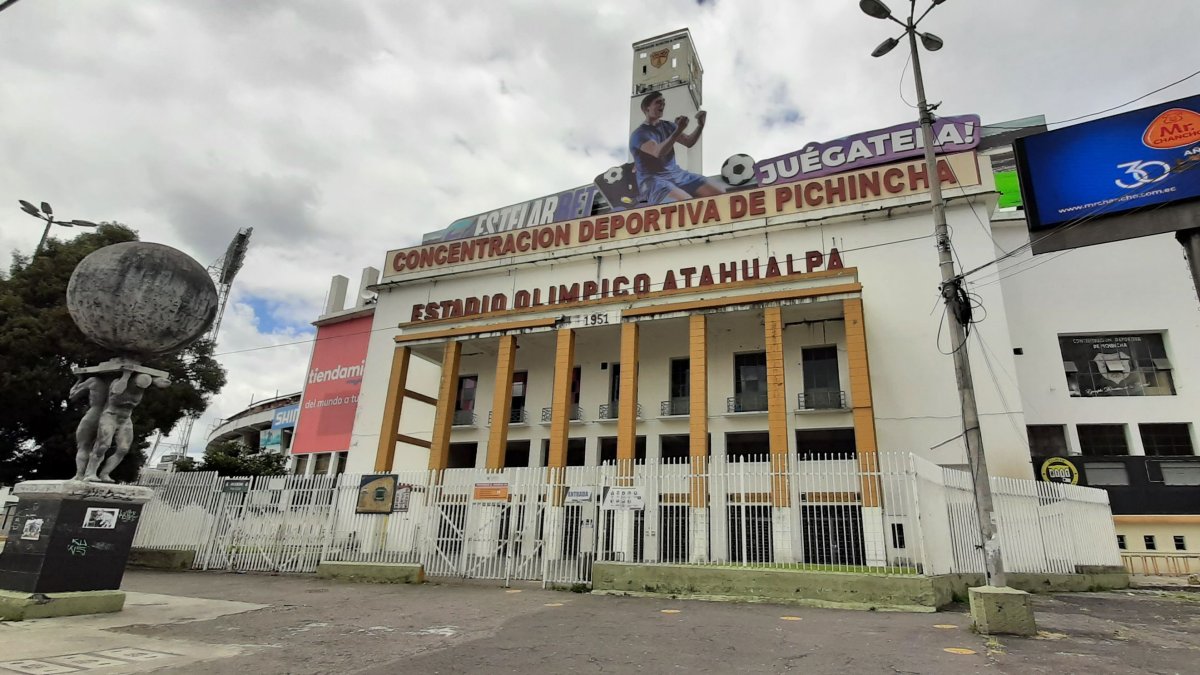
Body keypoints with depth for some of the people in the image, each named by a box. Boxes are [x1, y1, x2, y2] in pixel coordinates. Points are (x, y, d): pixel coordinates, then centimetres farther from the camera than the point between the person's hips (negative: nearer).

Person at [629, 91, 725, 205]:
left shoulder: (668, 126, 15)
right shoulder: (639, 134, -7)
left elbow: (688, 142, 14)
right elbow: (658, 152, -25)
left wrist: (700, 126, -5)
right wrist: (678, 130, -35)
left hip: (676, 174, 7)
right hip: (653, 181, -7)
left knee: (720, 192, -8)